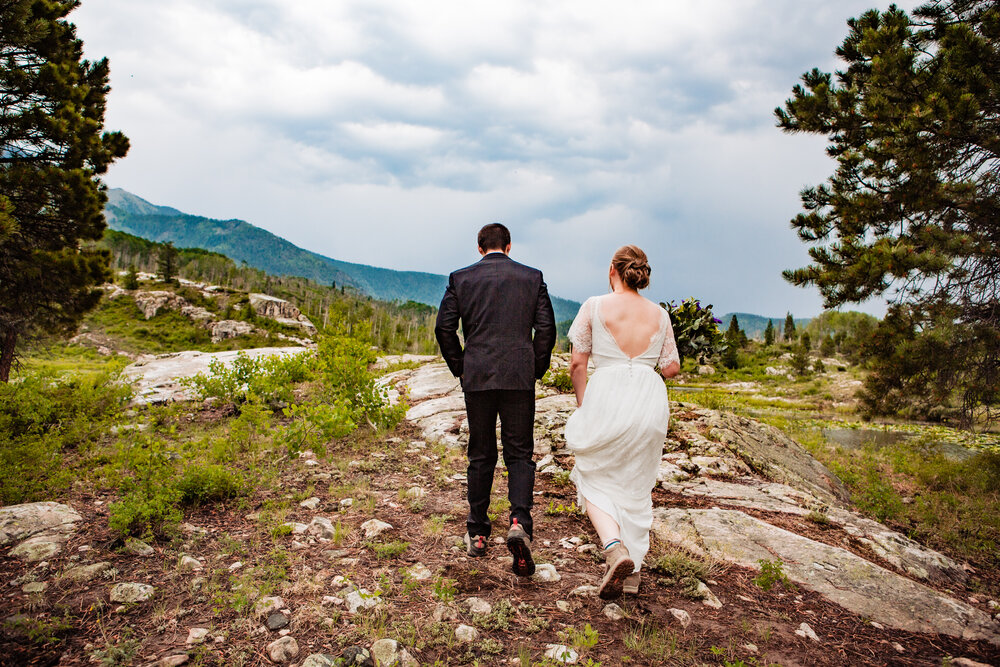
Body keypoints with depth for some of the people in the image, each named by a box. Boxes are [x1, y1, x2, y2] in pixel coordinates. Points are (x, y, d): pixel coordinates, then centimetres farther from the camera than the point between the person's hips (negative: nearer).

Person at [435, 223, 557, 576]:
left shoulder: (460, 278, 6)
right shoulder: (532, 277, 6)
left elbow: (444, 328, 1)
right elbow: (546, 328, 1)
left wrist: (460, 368, 11)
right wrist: (537, 369, 10)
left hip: (477, 377, 1)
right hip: (519, 377, 0)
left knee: (480, 456, 12)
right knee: (519, 454, 8)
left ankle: (477, 534, 20)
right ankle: (519, 522, -13)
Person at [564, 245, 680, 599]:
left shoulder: (594, 306, -2)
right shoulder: (659, 314, 6)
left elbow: (577, 364, -1)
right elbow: (672, 368, 9)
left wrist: (583, 404, 13)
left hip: (606, 397, -3)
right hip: (649, 403, 3)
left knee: (595, 481, 13)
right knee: (636, 488, 17)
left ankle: (614, 547, -12)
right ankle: (631, 571, 20)